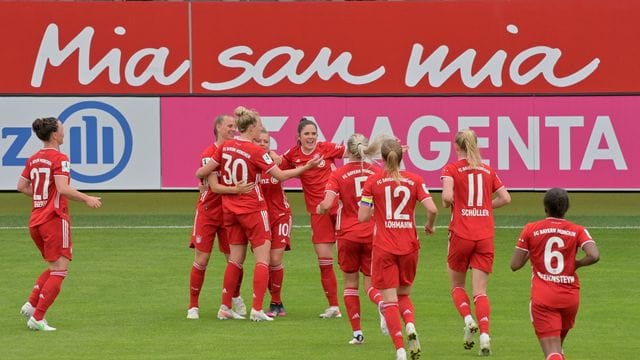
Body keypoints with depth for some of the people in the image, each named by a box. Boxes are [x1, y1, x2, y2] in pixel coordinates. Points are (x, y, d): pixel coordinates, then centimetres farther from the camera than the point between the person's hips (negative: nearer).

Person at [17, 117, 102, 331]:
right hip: (55, 218, -8)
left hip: (36, 221, 8)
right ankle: (37, 318, -8)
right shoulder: (59, 159, -12)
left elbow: (22, 186, 13)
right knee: (59, 271, -3)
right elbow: (63, 189, -22)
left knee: (54, 268, 22)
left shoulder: (34, 159, 10)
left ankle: (31, 305, 8)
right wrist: (87, 199, -12)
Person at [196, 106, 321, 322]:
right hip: (252, 208, -6)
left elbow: (204, 172, 4)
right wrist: (306, 167, -4)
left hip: (230, 208, 6)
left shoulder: (225, 147, 0)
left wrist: (200, 175, 28)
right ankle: (257, 309, -10)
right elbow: (281, 175, -12)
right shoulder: (255, 152, -16)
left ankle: (225, 307, 14)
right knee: (262, 258, -2)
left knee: (236, 258, 14)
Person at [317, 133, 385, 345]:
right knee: (370, 284, 8)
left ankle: (357, 332, 8)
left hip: (348, 235, -1)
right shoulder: (376, 172, 2)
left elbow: (327, 204, -15)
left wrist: (319, 208, 7)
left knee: (350, 284, 13)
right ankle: (383, 304, -28)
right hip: (372, 235, 1)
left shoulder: (338, 175, -4)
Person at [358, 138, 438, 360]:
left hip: (383, 248, -2)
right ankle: (410, 325, -10)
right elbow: (432, 209, -10)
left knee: (389, 300, 0)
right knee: (404, 294, 21)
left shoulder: (373, 182, -4)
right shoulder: (414, 180, 0)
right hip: (409, 246, 2)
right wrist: (430, 225, 11)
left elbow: (362, 216, -7)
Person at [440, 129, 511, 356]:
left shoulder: (451, 169, -1)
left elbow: (447, 196, -17)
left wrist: (447, 204, 5)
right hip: (485, 236, 2)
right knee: (480, 290, 1)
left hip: (461, 234, -2)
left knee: (457, 285, 16)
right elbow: (505, 198, 7)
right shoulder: (488, 170, 10)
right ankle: (485, 334, -18)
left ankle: (468, 320, -10)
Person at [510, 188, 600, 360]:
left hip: (542, 297, -2)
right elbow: (594, 255, -17)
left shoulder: (530, 229, -2)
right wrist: (577, 263, 2)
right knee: (558, 344, 27)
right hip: (570, 297, 2)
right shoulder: (577, 231, -1)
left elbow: (515, 265, -2)